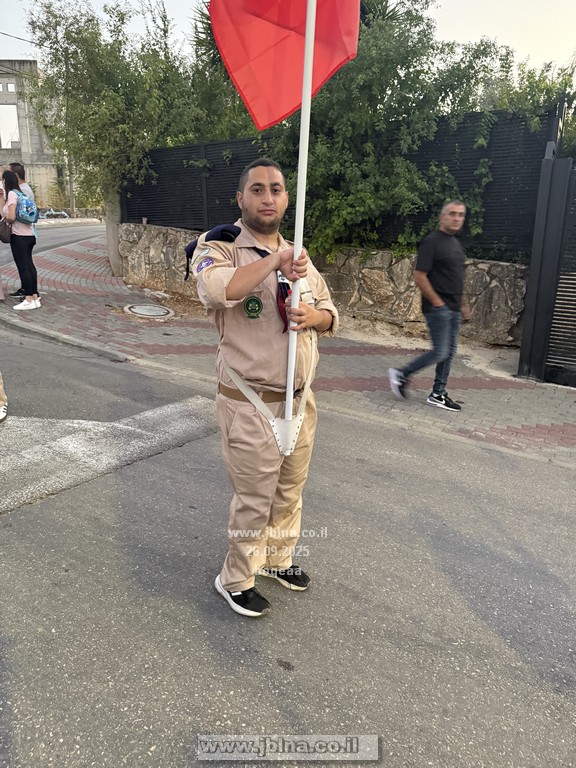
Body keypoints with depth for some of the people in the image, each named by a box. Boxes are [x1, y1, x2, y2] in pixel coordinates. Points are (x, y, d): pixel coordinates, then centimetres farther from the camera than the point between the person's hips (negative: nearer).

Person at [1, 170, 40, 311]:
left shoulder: (12, 194, -11)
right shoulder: (19, 193, 14)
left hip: (19, 236, -9)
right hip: (29, 235, 9)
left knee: (23, 267, -6)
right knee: (29, 265, 11)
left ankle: (29, 300, -5)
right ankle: (35, 297, 13)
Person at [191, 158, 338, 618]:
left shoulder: (298, 254, 12)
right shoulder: (220, 248, -10)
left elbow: (330, 315, 14)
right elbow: (215, 288, -34)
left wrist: (312, 316, -9)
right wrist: (275, 261, -27)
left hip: (300, 399, 7)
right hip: (250, 404, -6)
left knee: (290, 491, 21)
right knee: (254, 499, 5)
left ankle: (278, 558, 44)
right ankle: (235, 580, 27)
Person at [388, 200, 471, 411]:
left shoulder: (456, 243, 15)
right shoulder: (432, 242, -12)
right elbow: (419, 277, -17)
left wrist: (463, 303, 20)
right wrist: (437, 302, -17)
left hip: (453, 309, 9)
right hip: (438, 308, -9)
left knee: (449, 352, 9)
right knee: (440, 352, -9)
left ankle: (438, 394, 18)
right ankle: (401, 374, 8)